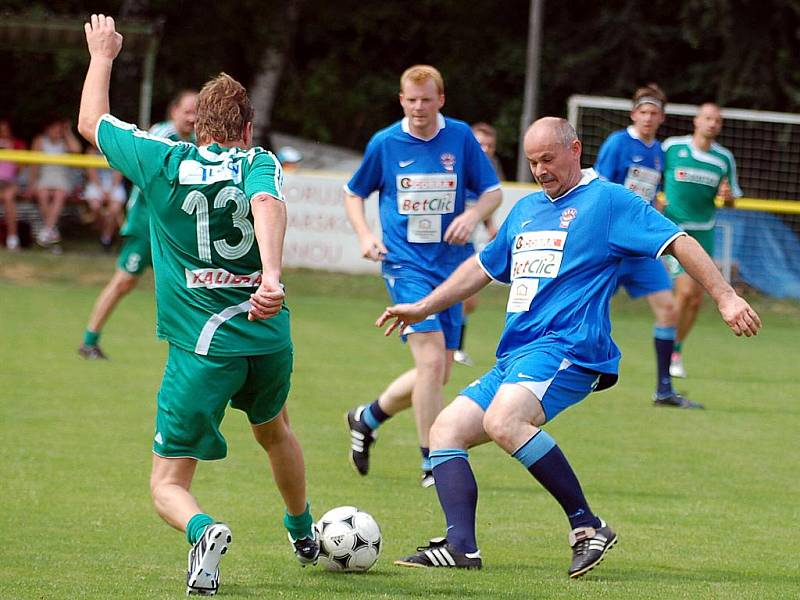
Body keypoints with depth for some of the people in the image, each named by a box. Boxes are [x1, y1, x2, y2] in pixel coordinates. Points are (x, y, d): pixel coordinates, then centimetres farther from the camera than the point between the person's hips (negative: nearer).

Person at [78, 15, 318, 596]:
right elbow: (268, 205, -26)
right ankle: (303, 534, 53)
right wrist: (271, 276, -40)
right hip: (267, 335, 2)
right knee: (274, 429, 34)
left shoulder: (164, 161, 0)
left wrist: (102, 56, 29)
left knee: (168, 485, 3)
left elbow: (91, 122, 15)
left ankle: (203, 529, -30)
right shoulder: (259, 164, -2)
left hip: (202, 347, -2)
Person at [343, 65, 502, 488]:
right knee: (431, 359, -19)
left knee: (437, 373, 9)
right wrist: (365, 235, -4)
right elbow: (354, 193, 13)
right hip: (405, 263, -3)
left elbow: (492, 192, 7)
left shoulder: (460, 137, 1)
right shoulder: (385, 143, -2)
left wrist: (473, 216, -14)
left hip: (450, 263, 3)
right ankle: (432, 464, -10)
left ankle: (368, 418, 35)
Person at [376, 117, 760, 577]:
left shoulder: (608, 200, 0)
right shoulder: (525, 210, 23)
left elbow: (678, 242, -6)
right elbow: (484, 266, 36)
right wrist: (422, 308, 36)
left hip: (567, 349, -9)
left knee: (503, 421, -33)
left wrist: (725, 297, -16)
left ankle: (588, 525, -27)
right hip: (514, 358, 9)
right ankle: (462, 545, -14)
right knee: (446, 431, -2)